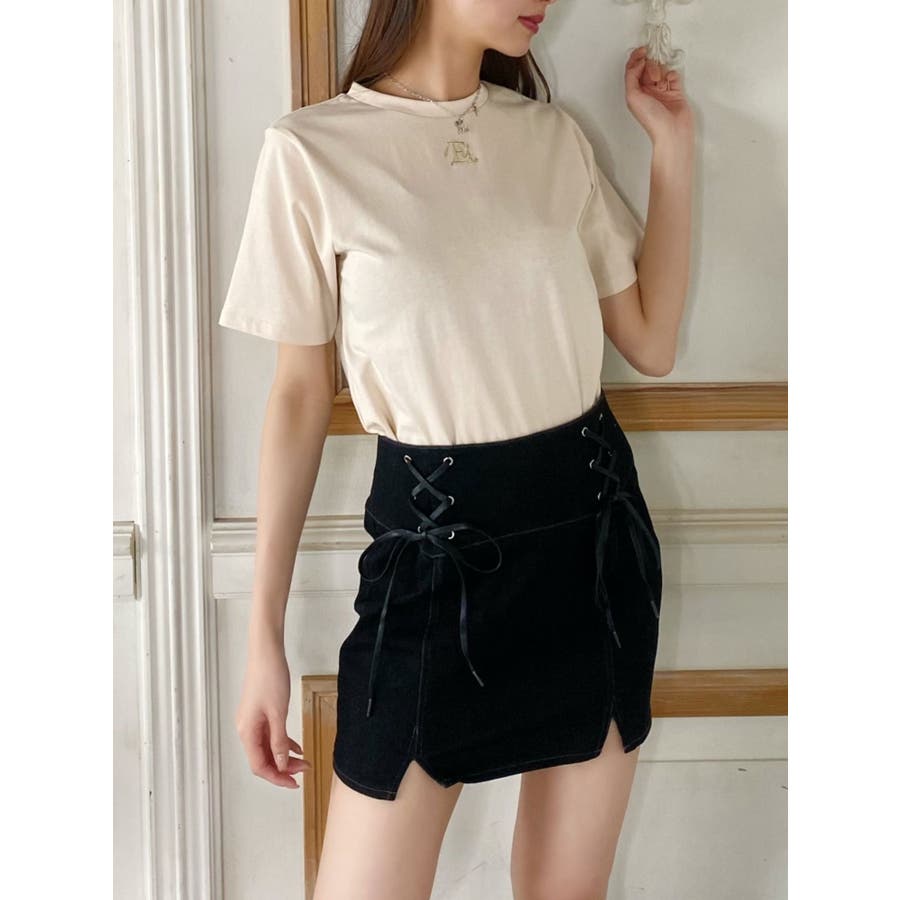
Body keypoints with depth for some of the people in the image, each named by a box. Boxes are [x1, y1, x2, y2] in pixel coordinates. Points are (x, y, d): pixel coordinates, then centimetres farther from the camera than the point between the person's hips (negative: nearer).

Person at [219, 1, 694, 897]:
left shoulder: (554, 136, 5)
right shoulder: (313, 150, -6)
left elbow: (651, 343, 8)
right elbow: (300, 395, -2)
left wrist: (673, 148, 4)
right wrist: (263, 635, -2)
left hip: (592, 529, 4)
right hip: (433, 547, -3)